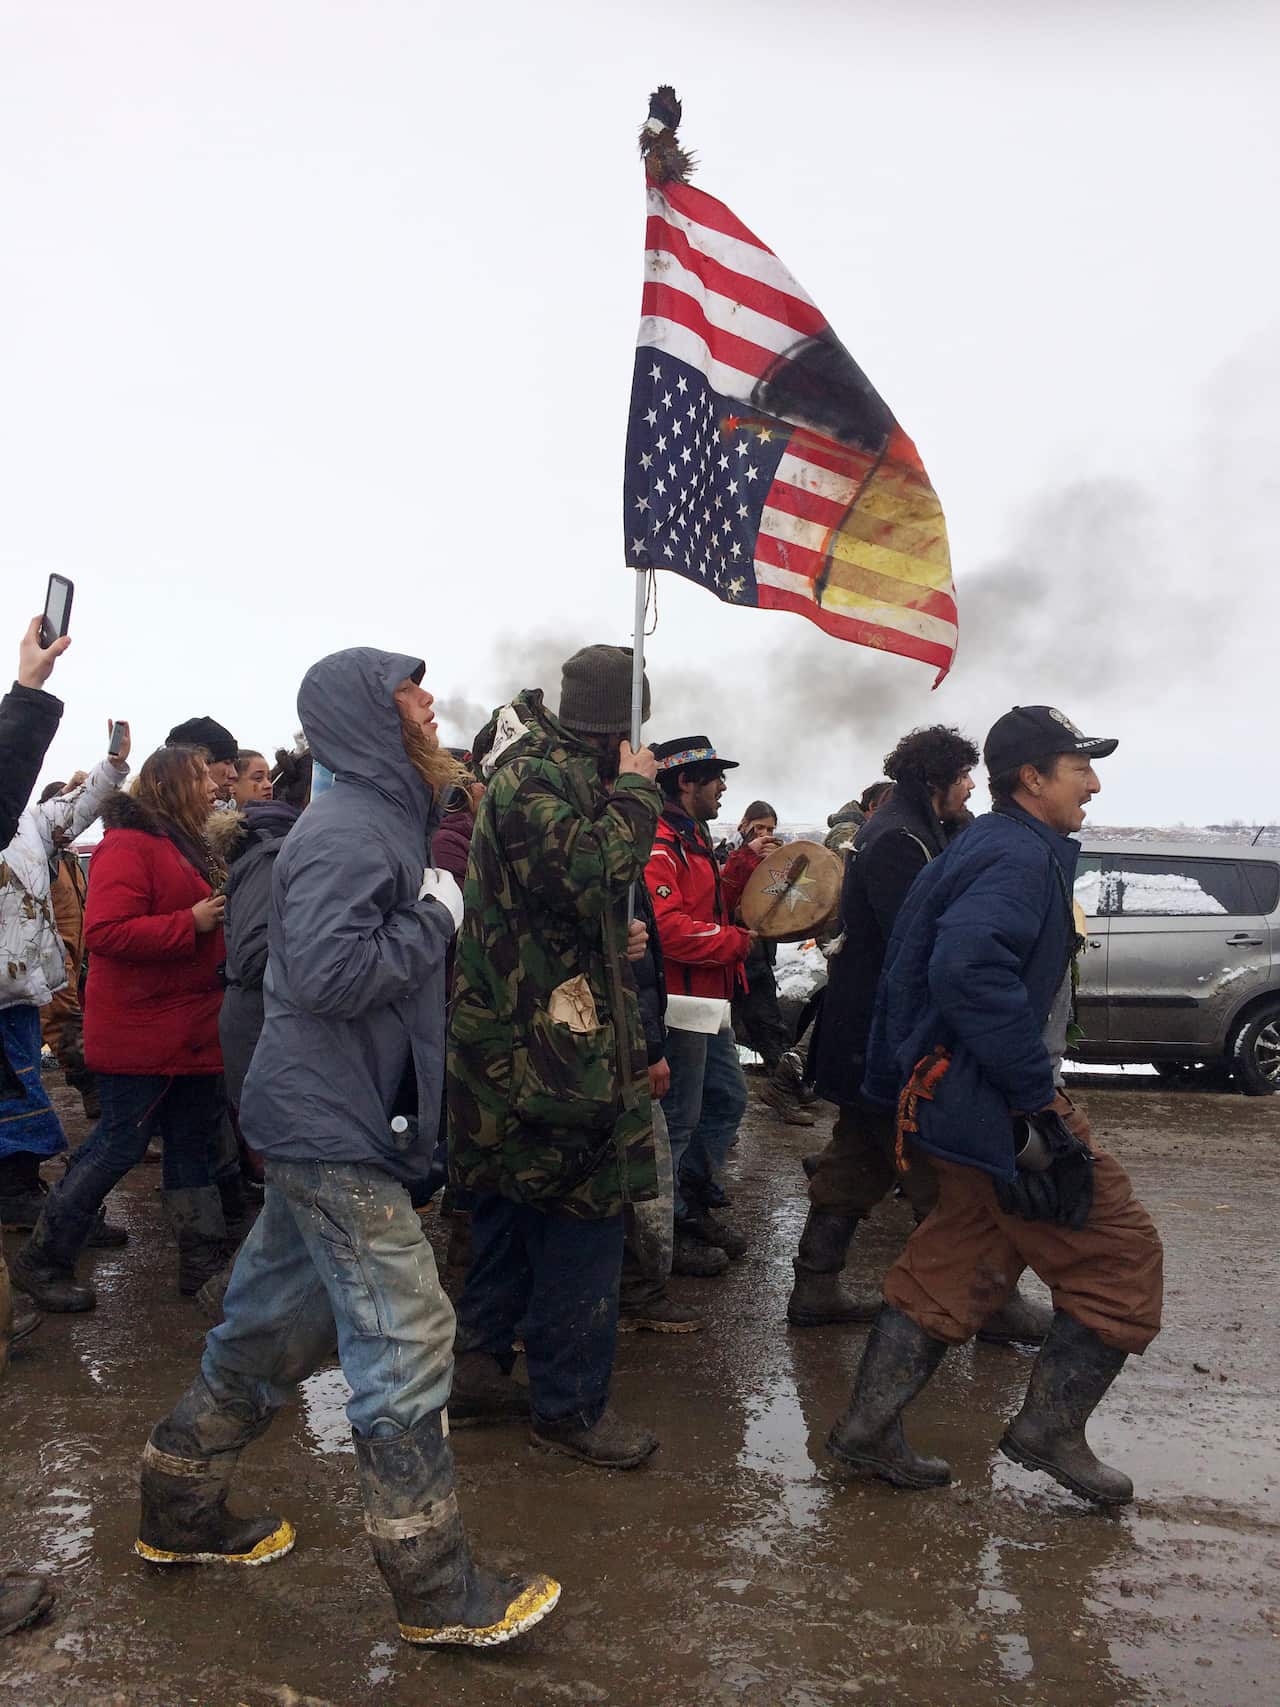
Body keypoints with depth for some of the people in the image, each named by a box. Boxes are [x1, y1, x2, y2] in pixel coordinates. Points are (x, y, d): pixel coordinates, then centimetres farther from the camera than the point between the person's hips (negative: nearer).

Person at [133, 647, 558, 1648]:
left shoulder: (383, 818, 15)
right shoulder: (347, 828, -18)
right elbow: (330, 971, -29)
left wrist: (435, 913, 3)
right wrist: (435, 916, -18)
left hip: (329, 1123, 10)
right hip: (336, 1127, -10)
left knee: (275, 1325, 20)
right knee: (406, 1346, -4)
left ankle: (181, 1516, 36)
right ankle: (438, 1594, 9)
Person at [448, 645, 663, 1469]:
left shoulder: (546, 774, 17)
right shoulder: (536, 779, -16)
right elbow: (589, 876, -29)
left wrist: (612, 936, 14)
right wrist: (635, 792, -17)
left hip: (516, 1039, 11)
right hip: (553, 1049, -11)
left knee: (513, 1205, 19)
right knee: (583, 1214, -1)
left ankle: (481, 1367, 31)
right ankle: (569, 1404, 12)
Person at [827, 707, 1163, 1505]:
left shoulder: (982, 848, 17)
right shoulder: (1022, 854, -16)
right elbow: (970, 967, -33)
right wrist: (1038, 1097, -29)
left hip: (957, 1100, 10)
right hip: (998, 1107, -10)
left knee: (954, 1269, 16)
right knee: (1121, 1255, 3)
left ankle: (871, 1430, 21)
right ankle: (1051, 1427, 13)